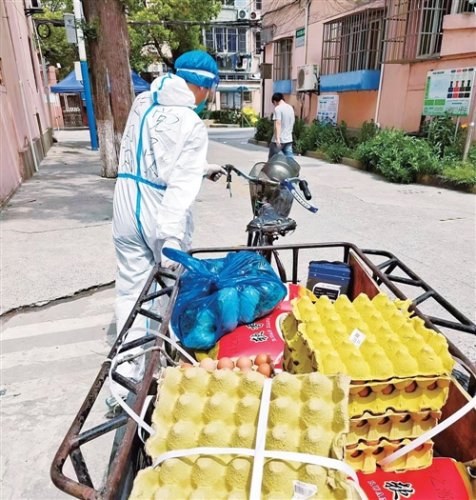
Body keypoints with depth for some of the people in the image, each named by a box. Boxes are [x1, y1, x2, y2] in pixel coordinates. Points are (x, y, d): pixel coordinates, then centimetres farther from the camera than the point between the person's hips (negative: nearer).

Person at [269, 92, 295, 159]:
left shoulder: (278, 108, -10)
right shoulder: (291, 108, 13)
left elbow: (278, 124, -19)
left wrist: (277, 138, -24)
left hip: (279, 140, -7)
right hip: (289, 139, 7)